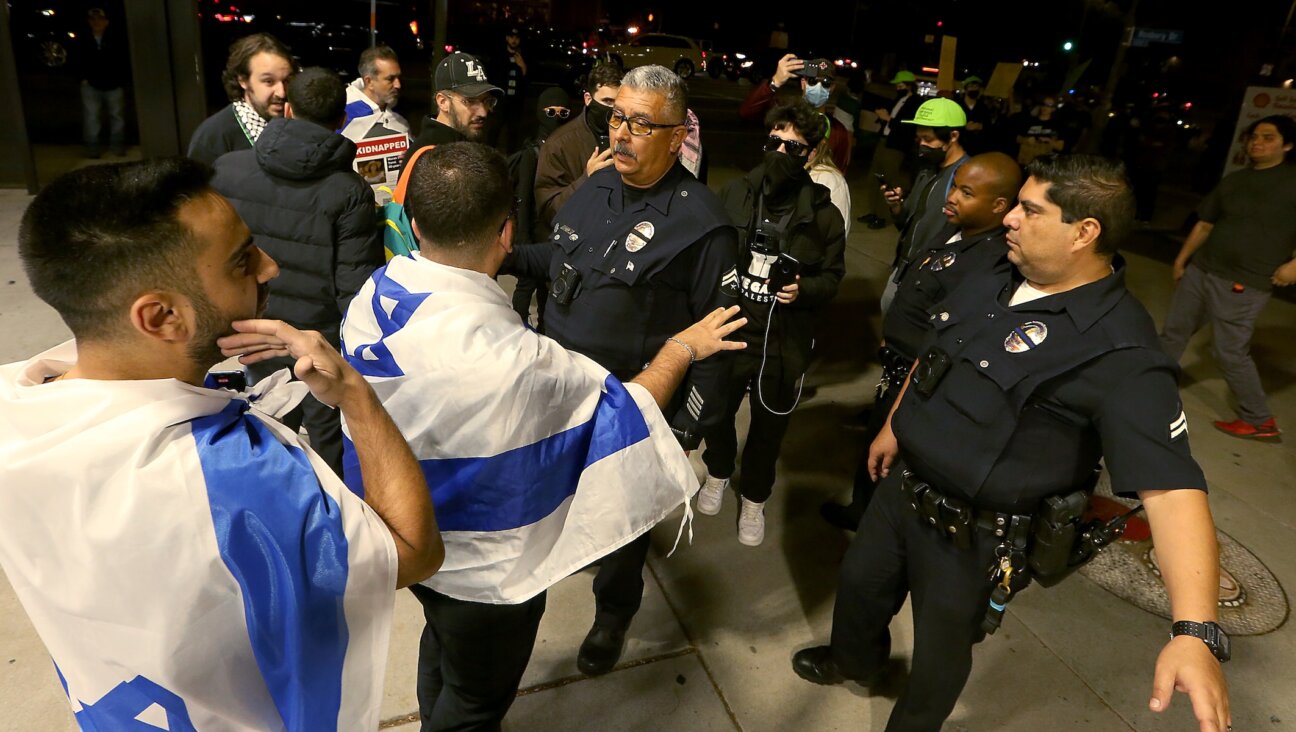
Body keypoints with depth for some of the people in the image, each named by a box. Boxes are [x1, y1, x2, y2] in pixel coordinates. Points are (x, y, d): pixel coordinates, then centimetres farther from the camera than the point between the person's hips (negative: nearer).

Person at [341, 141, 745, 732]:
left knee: (443, 645, 36)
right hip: (485, 568, -7)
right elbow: (625, 409, -22)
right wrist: (681, 349, -6)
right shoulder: (509, 358, -38)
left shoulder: (374, 295, -16)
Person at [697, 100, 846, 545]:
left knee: (769, 428, 15)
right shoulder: (736, 193, -4)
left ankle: (753, 498, 40)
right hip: (727, 329, 2)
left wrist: (804, 289, -20)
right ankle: (718, 473, 51)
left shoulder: (824, 214, -8)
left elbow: (832, 275, 1)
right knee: (718, 412, 20)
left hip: (784, 342, -1)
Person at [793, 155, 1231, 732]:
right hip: (903, 483, 7)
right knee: (860, 582, 28)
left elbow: (1171, 486, -34)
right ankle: (855, 659, 60)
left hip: (973, 536, -7)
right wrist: (893, 426, 18)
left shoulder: (1118, 353, -27)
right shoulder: (991, 285, -3)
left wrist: (1196, 633, -43)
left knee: (940, 648, 17)